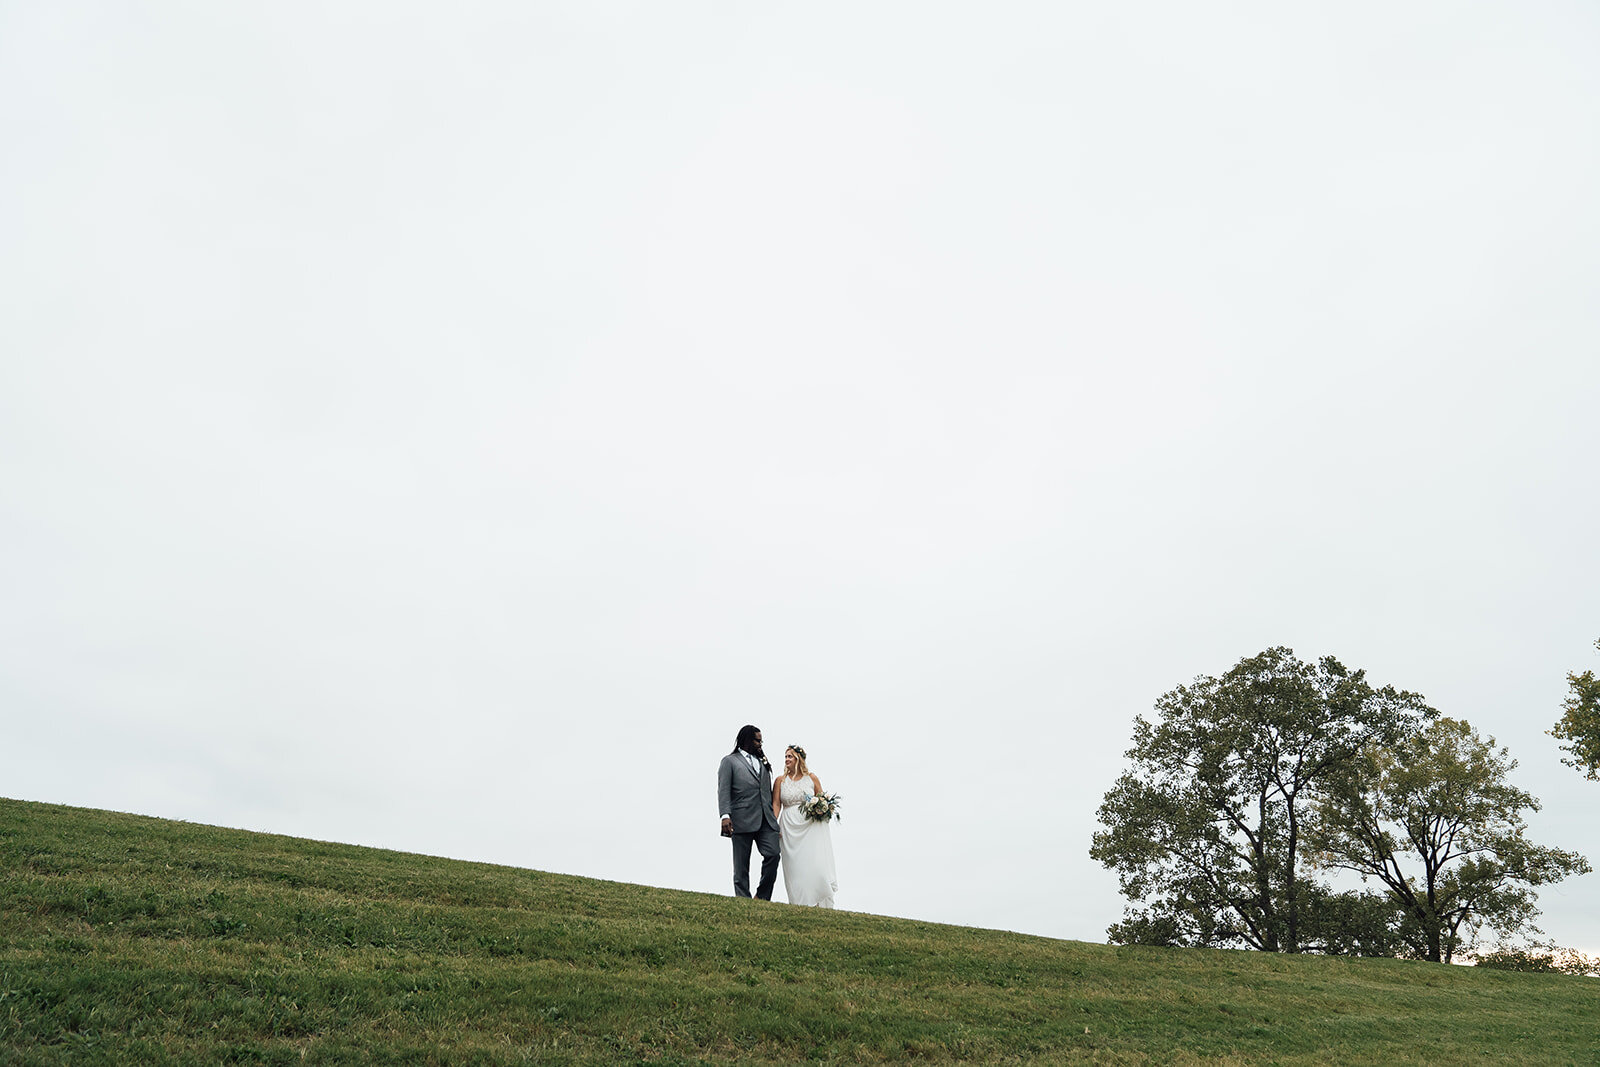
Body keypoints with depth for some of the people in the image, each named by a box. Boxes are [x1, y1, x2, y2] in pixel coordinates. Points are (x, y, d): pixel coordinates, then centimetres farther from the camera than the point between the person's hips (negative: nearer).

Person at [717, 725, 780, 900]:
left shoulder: (763, 763, 25)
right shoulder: (729, 761, 7)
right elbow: (723, 790, -5)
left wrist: (773, 816, 16)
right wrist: (725, 815, -18)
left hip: (766, 820, 5)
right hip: (742, 820, -5)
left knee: (773, 855, -11)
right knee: (741, 865, -1)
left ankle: (762, 898, 2)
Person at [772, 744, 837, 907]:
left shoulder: (811, 778, 8)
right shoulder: (781, 781, 10)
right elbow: (776, 805, 6)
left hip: (811, 825, -1)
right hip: (790, 828, 1)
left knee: (815, 862, -12)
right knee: (795, 865, -4)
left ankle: (818, 903, -9)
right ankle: (800, 904, -1)